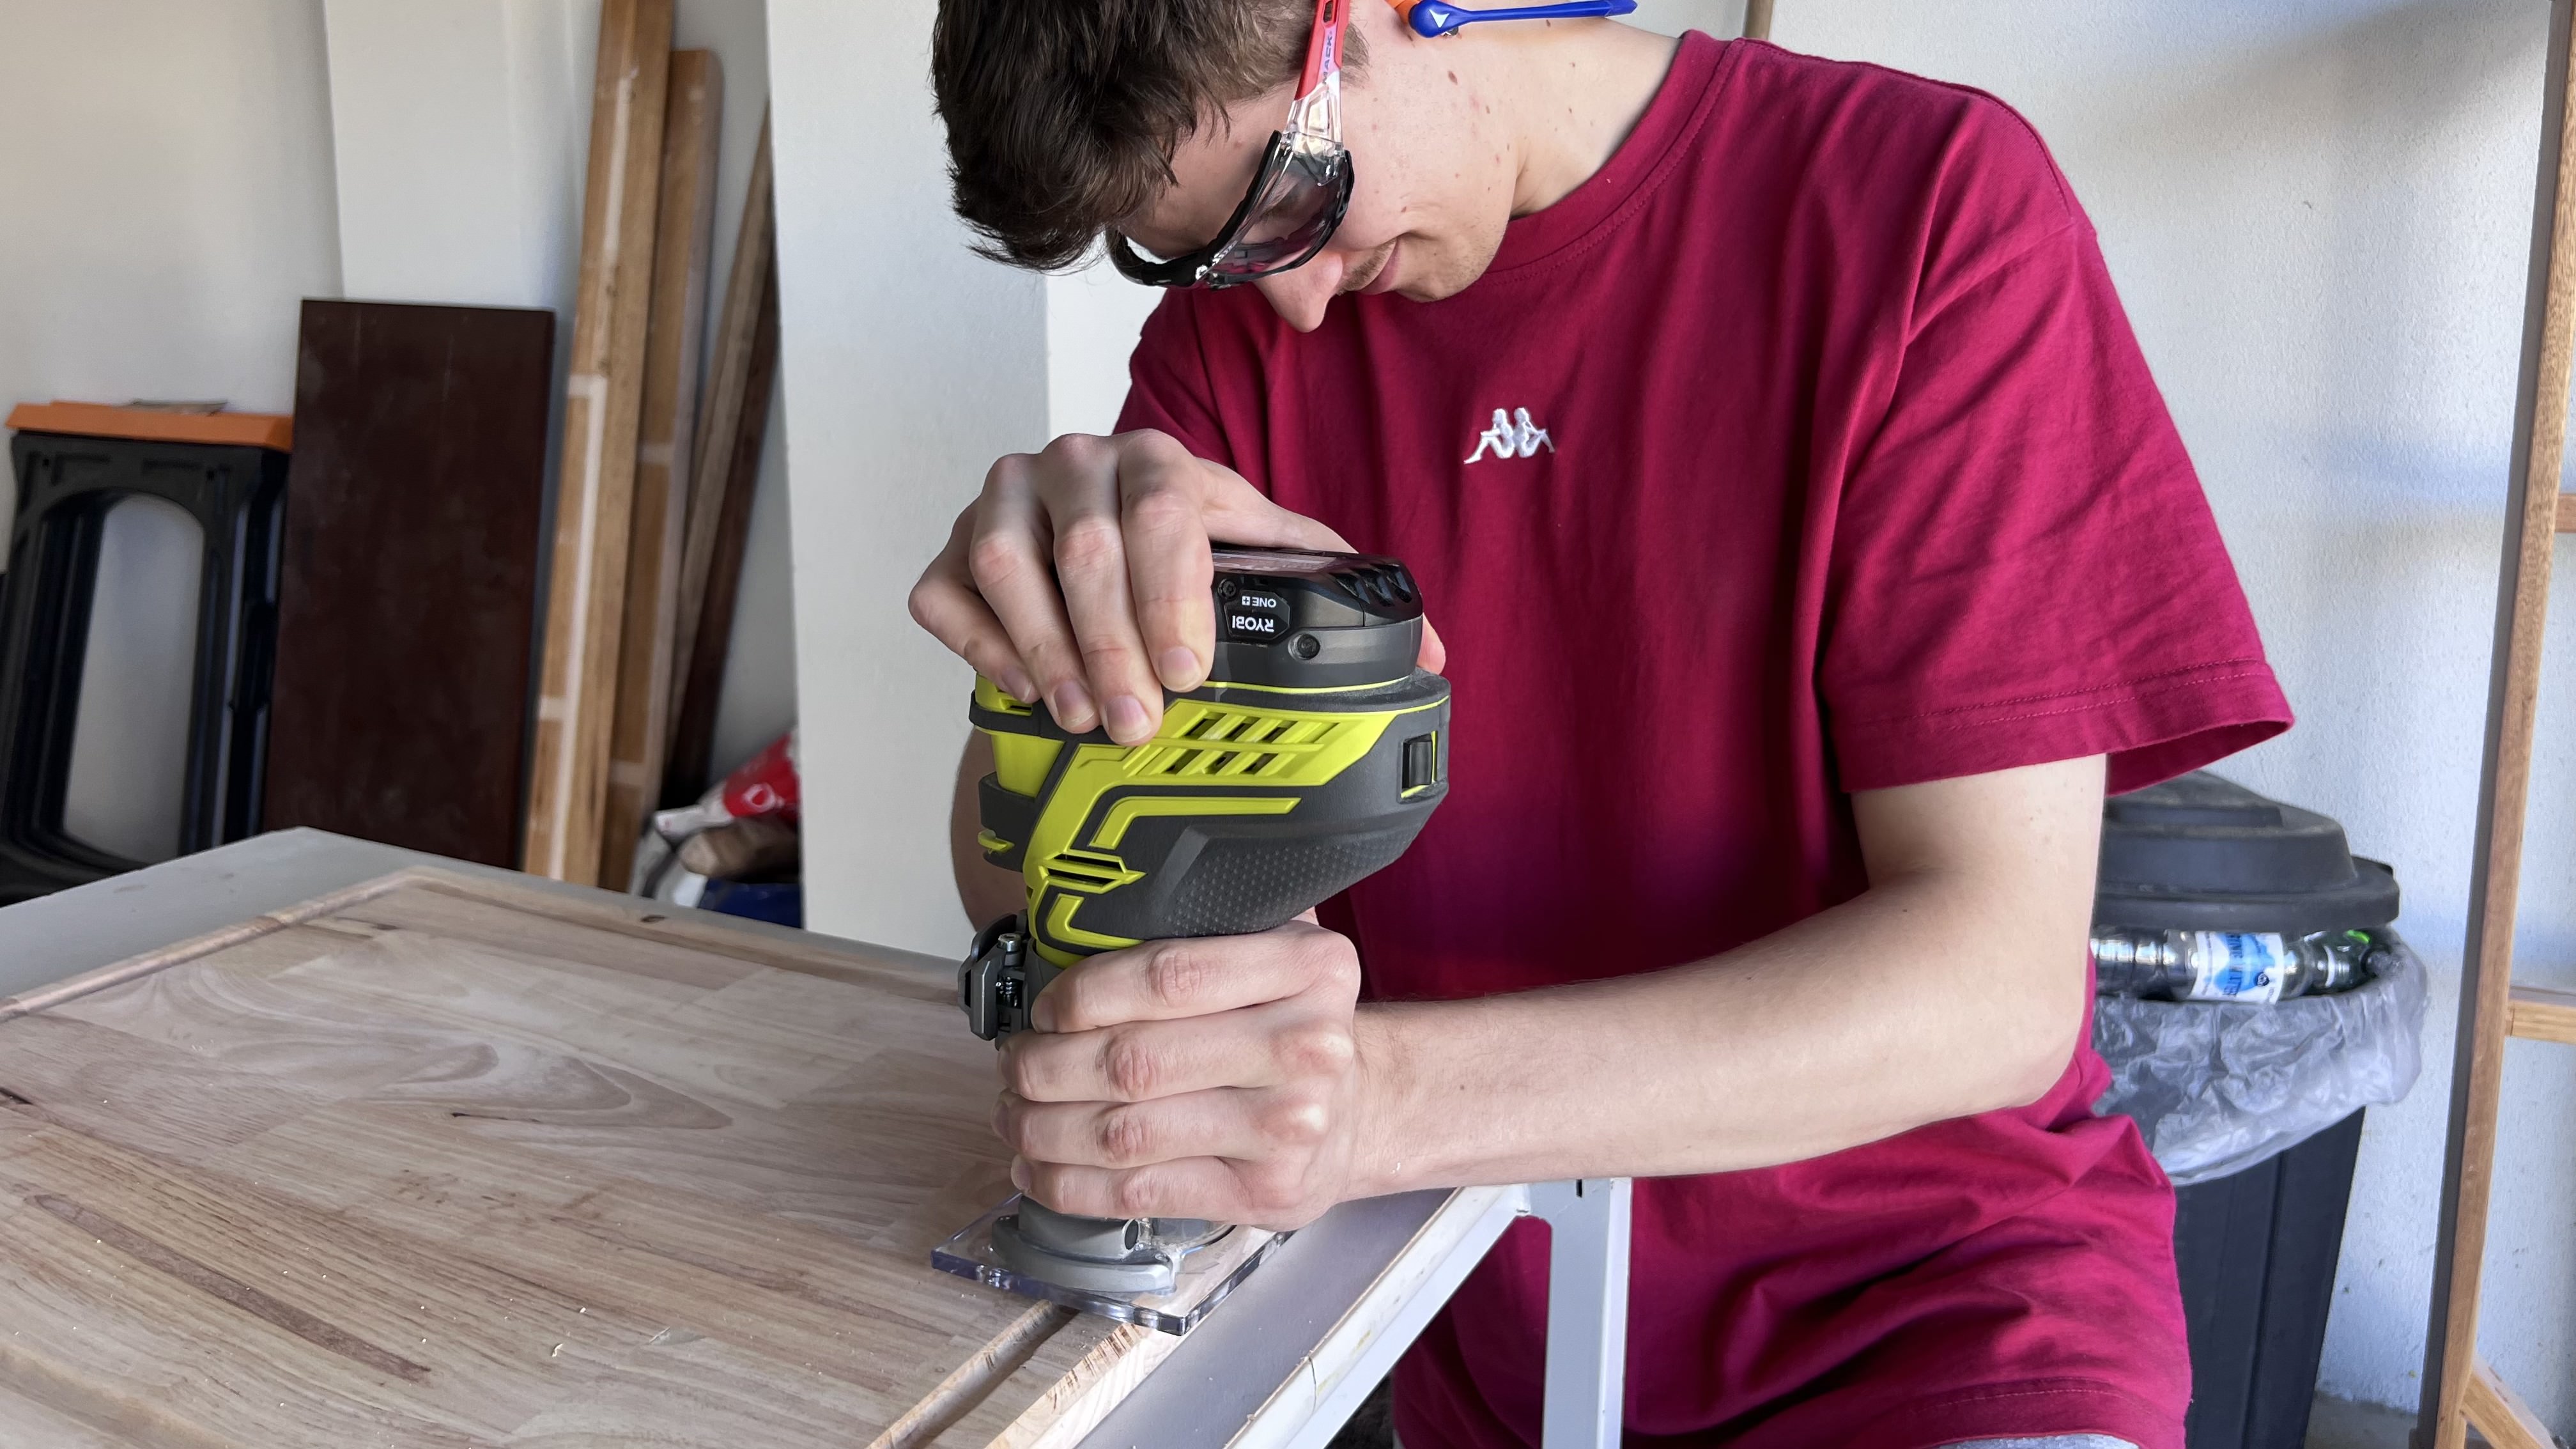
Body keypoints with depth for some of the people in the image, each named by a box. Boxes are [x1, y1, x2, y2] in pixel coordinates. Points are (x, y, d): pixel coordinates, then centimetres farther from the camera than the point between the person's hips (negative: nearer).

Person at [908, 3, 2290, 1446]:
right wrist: (1063, 609, -28)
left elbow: (2000, 978, -19)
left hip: (1919, 1271, -5)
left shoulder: (1929, 203, -13)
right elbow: (1025, 886, -6)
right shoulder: (1243, 317, -1)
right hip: (1489, 1326, 6)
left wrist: (1387, 1095, -31)